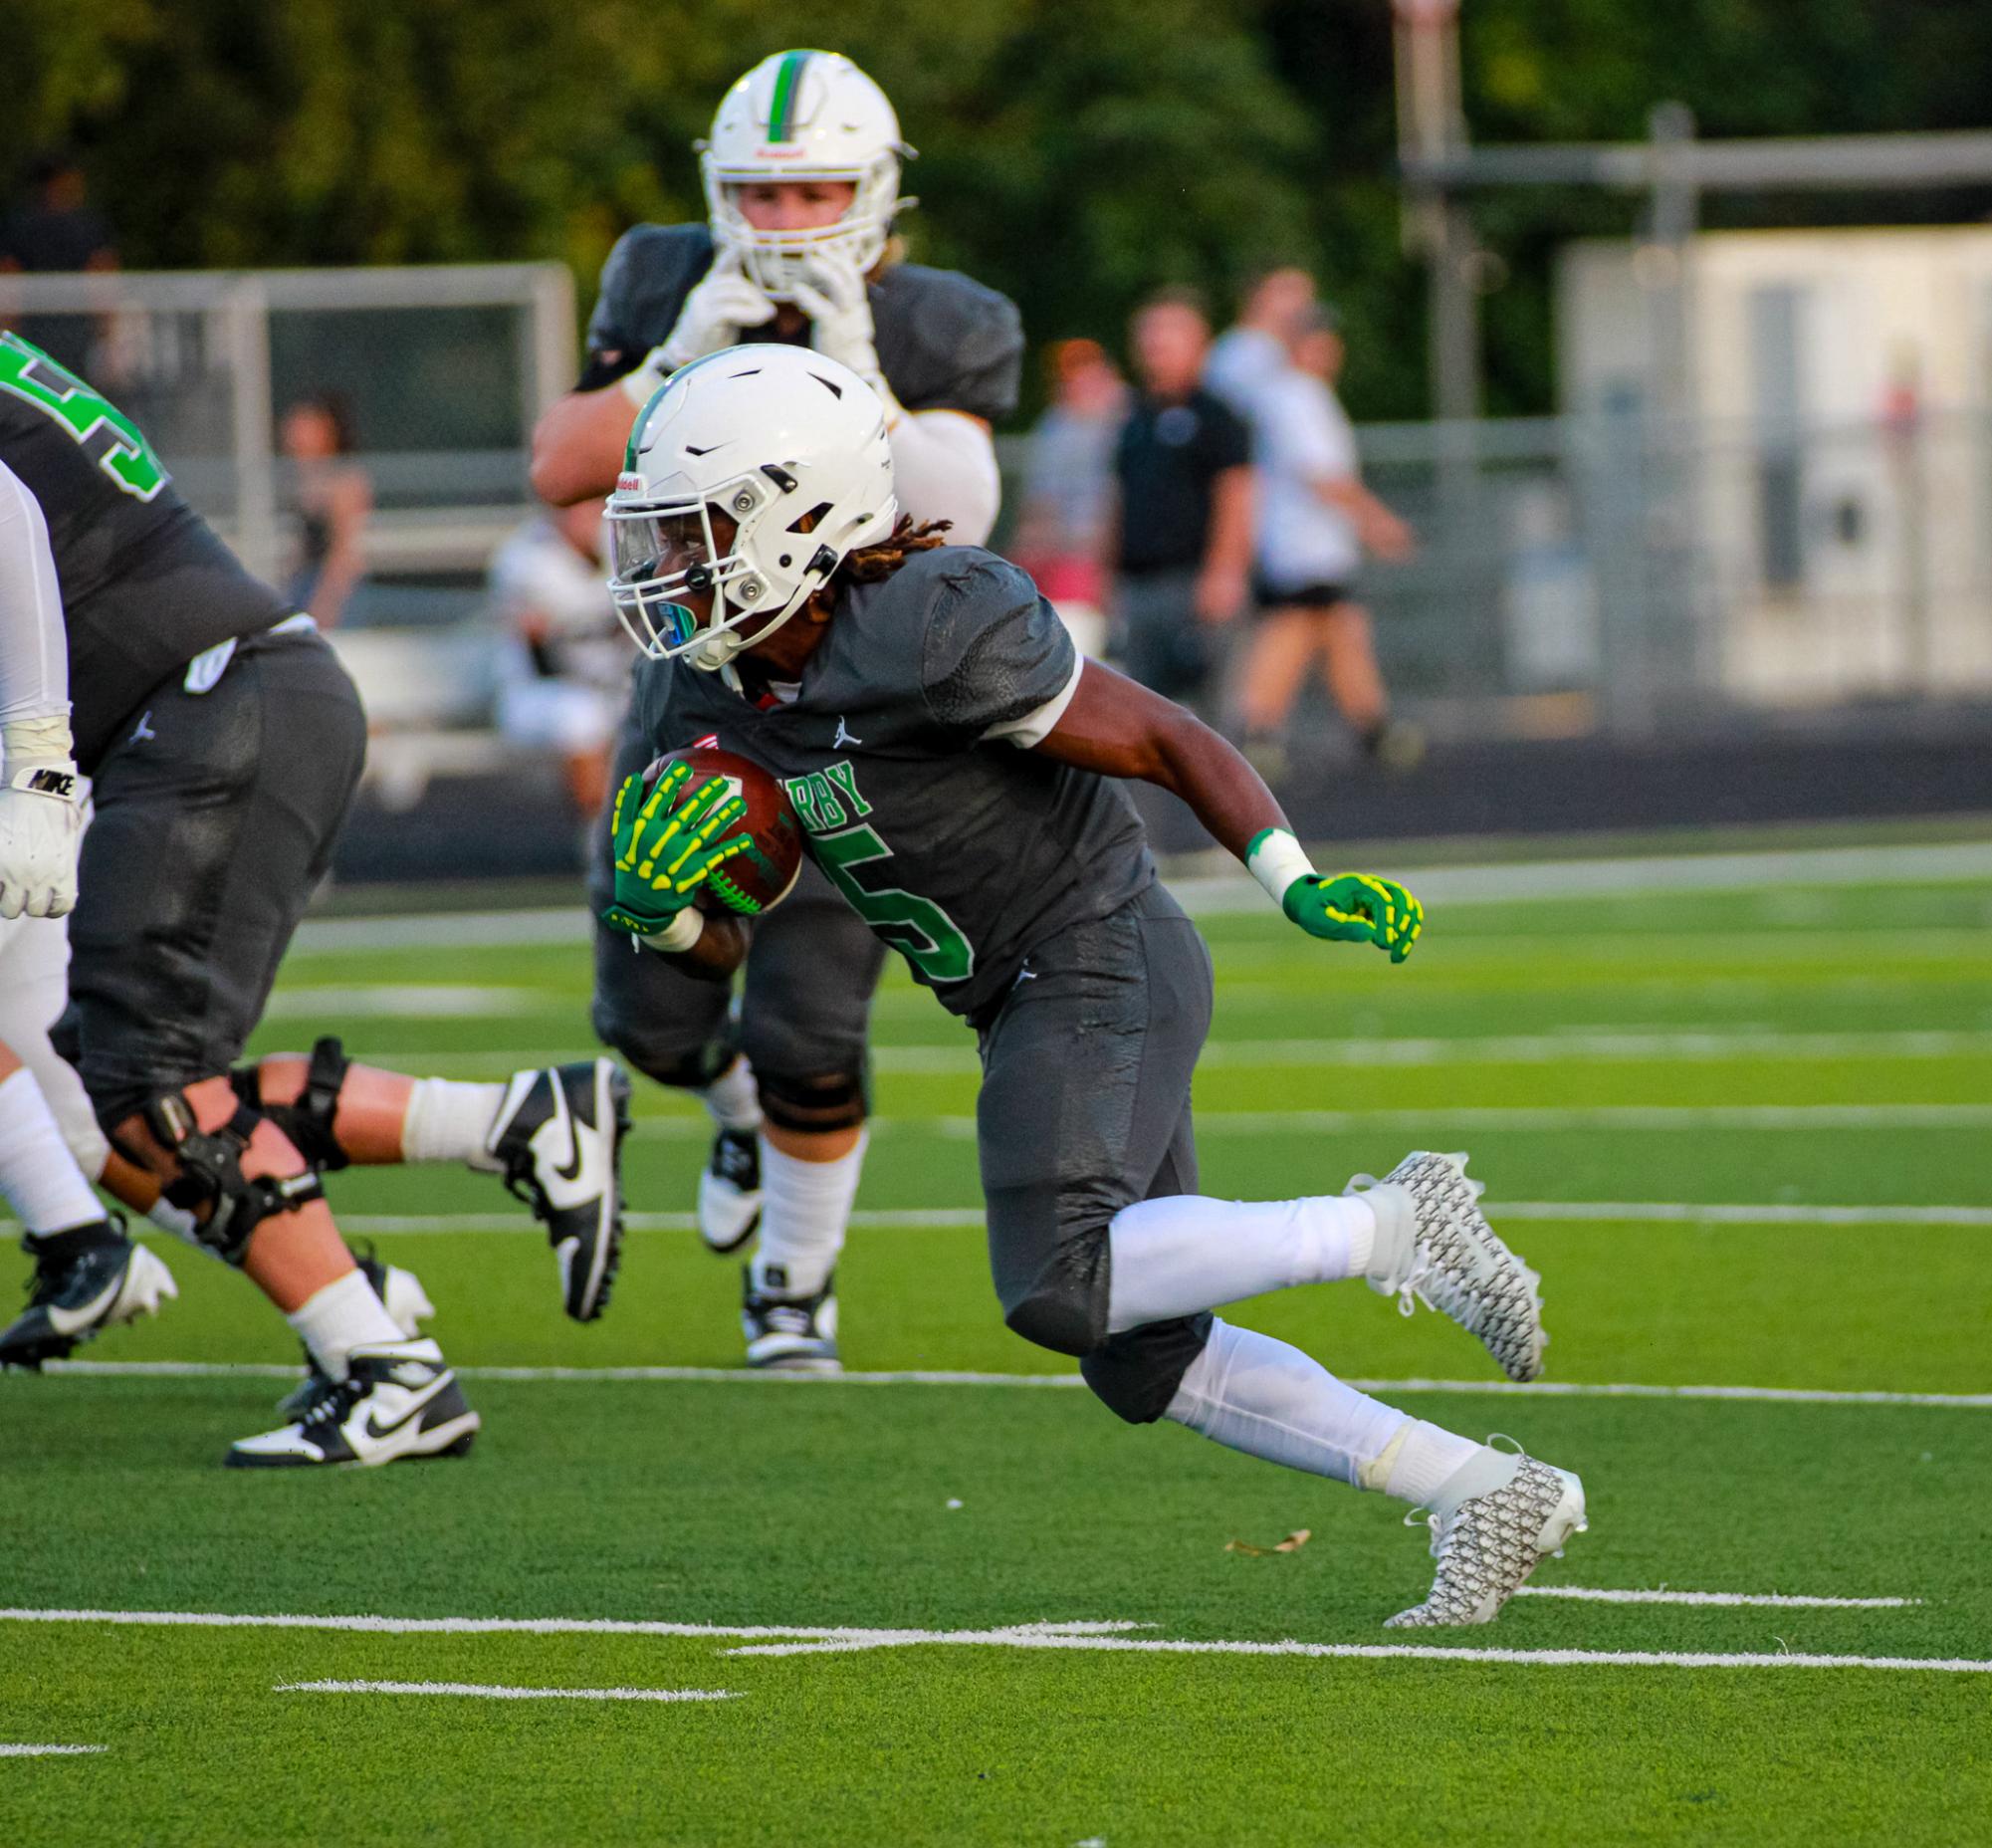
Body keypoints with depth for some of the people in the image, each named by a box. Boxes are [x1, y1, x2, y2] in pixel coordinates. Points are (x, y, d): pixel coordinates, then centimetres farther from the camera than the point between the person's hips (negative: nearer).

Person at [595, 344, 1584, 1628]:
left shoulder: (932, 632, -22)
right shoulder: (704, 701, 2)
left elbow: (1166, 739, -17)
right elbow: (725, 948, 7)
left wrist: (1298, 882, -29)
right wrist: (659, 911, -16)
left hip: (1099, 966, -9)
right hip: (1032, 999, 9)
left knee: (1061, 1291, -25)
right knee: (1143, 1362, 8)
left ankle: (1395, 1228, -13)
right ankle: (1491, 1496, 13)